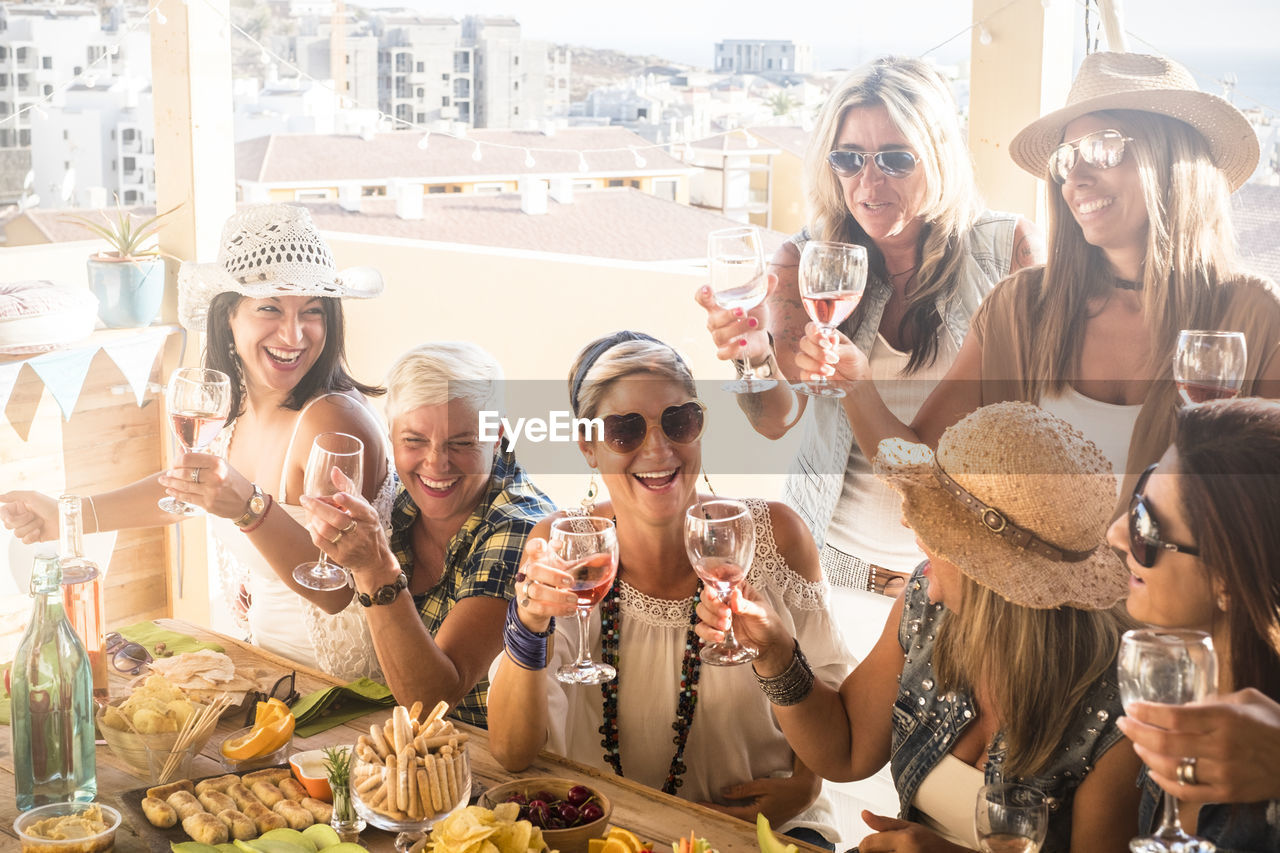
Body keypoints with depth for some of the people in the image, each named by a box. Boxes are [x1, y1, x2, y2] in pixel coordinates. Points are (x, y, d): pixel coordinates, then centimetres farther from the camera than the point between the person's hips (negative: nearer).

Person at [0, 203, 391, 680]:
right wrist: (66, 517, 14)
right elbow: (183, 489, 21)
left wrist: (249, 506, -40)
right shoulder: (236, 403, 2)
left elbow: (336, 592, -27)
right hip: (245, 657, 8)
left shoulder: (336, 422, -23)